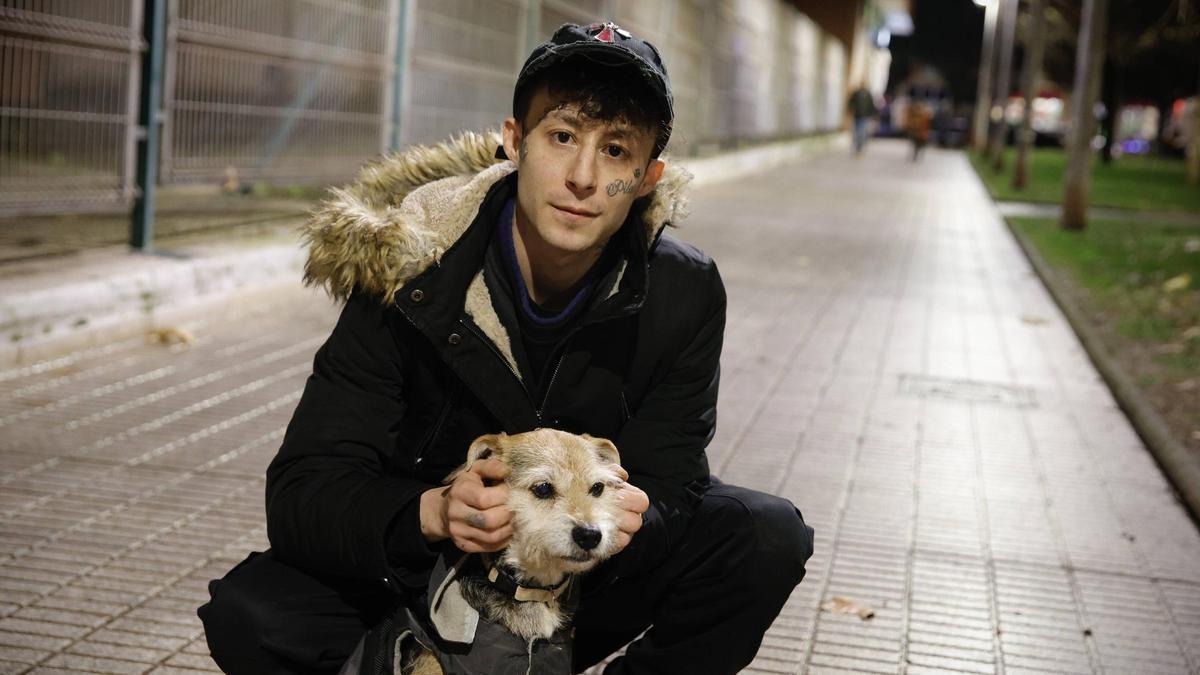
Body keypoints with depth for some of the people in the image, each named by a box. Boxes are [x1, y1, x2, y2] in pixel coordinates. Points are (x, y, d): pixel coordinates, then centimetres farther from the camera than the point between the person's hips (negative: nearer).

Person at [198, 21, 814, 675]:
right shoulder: (407, 274, -21)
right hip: (424, 573, -1)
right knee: (247, 617, -27)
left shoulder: (683, 294, -14)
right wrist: (432, 514, -44)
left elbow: (668, 483, -12)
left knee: (766, 535, -21)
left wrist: (630, 518, -37)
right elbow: (302, 492, -23)